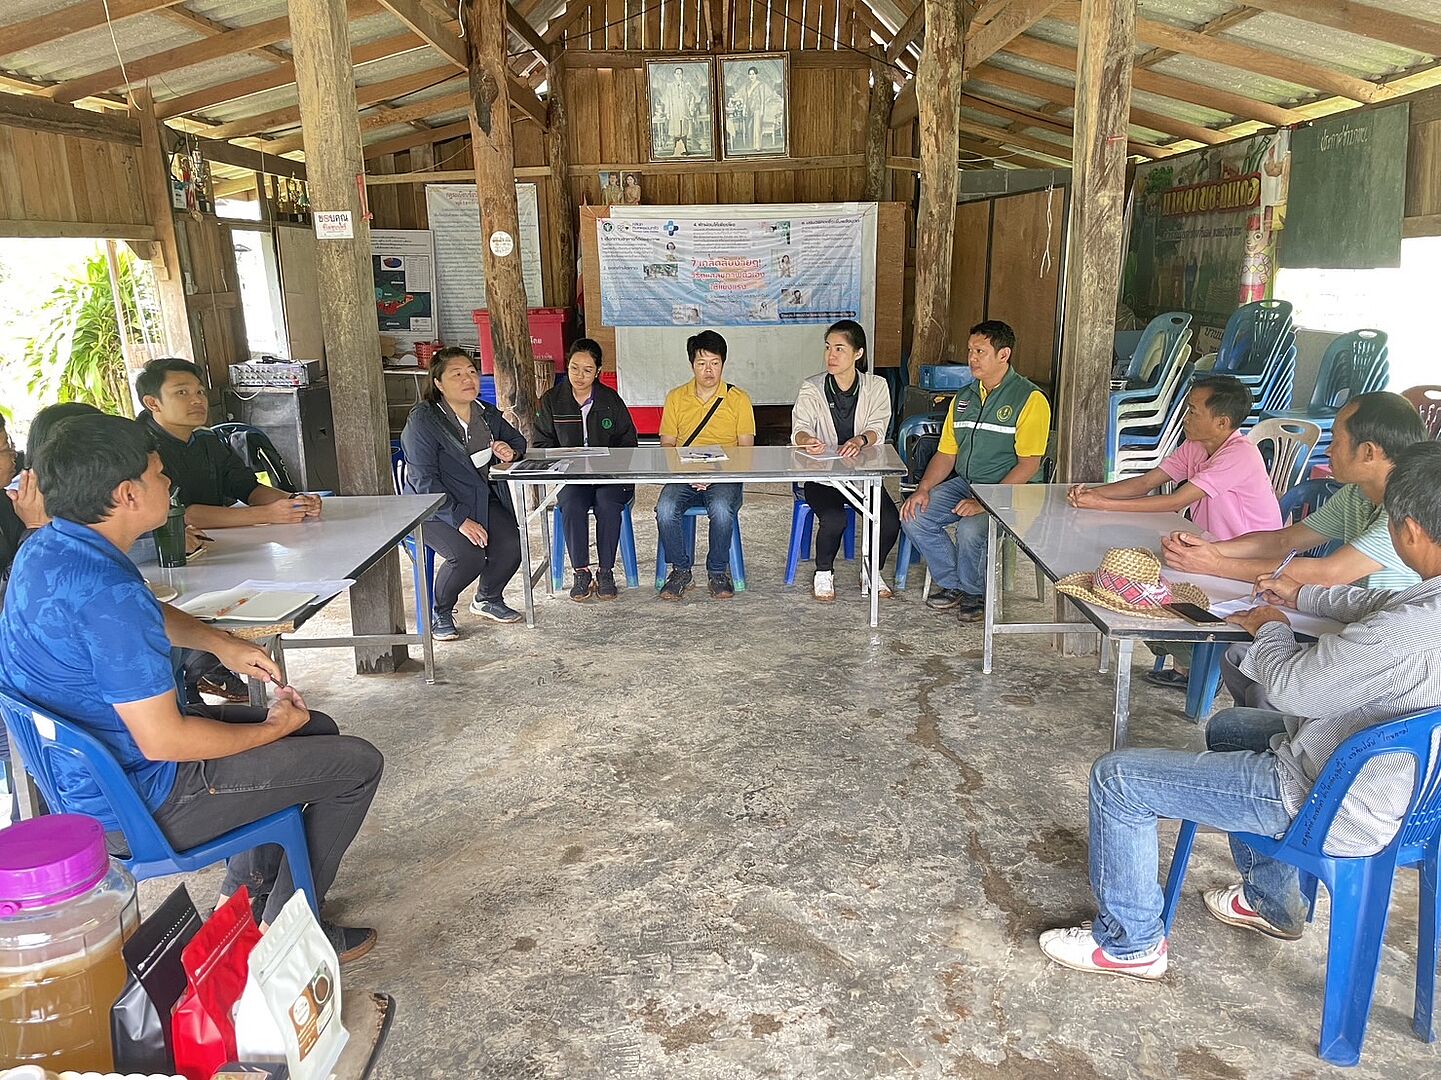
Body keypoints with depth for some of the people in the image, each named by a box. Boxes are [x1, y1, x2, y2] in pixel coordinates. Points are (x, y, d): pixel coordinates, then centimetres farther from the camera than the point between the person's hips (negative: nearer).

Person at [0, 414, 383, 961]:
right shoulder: (107, 593, -32)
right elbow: (163, 740, -29)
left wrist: (220, 642, 4)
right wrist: (272, 729, -14)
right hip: (138, 803, -10)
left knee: (317, 729, 21)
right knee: (357, 763, -3)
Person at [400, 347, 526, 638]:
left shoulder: (486, 413, 7)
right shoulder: (422, 420, -14)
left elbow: (516, 439, 24)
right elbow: (424, 481, -20)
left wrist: (510, 451, -3)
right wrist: (460, 520, -28)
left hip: (483, 499, 6)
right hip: (434, 508, -6)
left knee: (511, 544, -19)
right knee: (468, 555, -29)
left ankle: (488, 599, 12)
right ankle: (438, 613, 1)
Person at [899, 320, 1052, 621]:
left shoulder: (1030, 399, -9)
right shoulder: (964, 397, 14)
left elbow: (1029, 464, -16)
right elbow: (946, 453, 14)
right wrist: (923, 489, -5)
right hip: (964, 483, 7)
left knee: (969, 528, -32)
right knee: (913, 516, -13)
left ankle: (976, 592, -1)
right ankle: (954, 585, 5)